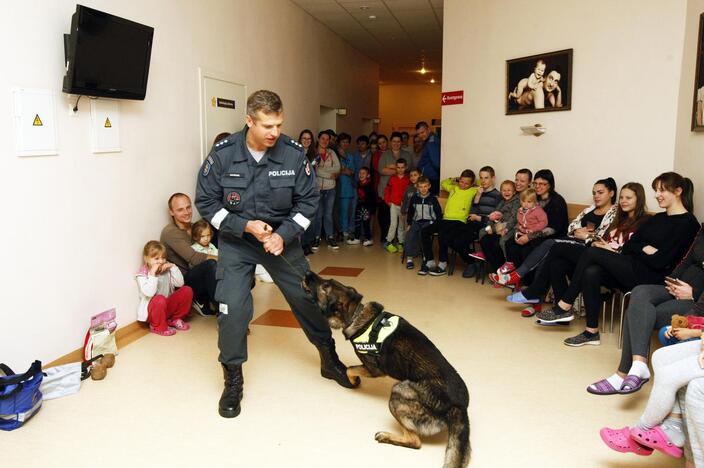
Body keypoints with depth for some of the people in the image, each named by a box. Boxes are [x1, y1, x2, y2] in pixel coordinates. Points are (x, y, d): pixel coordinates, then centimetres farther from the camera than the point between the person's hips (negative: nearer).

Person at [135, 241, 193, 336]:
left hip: (167, 306, 6)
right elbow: (149, 292, -28)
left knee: (187, 290, -10)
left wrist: (173, 267, -12)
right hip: (151, 310, -6)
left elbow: (180, 283, -5)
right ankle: (157, 327, -10)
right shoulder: (142, 273, -13)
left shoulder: (166, 269, 4)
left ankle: (175, 319, 8)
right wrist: (152, 274, -30)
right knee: (160, 299, -38)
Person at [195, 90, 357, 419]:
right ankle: (233, 382, 11)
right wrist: (245, 226, -21)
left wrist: (284, 235, -19)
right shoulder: (223, 154, -17)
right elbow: (206, 201, -9)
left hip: (282, 238, 1)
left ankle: (330, 360, 33)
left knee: (308, 299, 9)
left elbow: (308, 201, -6)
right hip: (236, 241, -1)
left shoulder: (293, 153, -15)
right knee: (232, 309, -12)